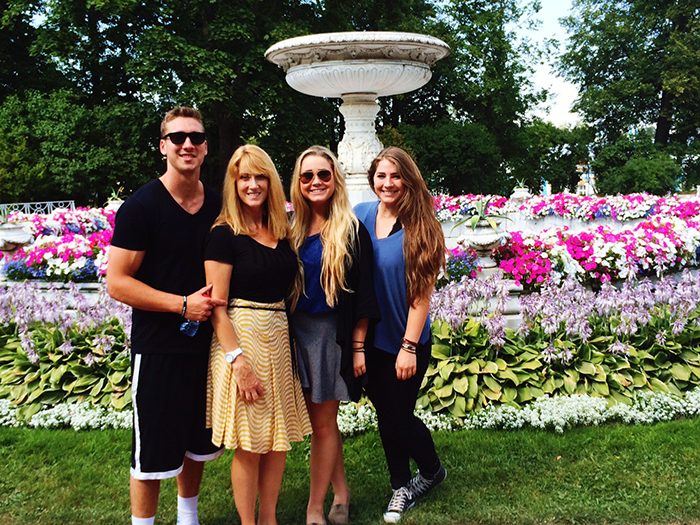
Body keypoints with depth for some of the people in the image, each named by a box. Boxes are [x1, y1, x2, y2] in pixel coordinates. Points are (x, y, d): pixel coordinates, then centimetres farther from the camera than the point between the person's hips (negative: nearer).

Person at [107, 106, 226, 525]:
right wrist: (182, 304, -19)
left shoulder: (219, 206, 4)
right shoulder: (141, 206, -11)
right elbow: (117, 282, -14)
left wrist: (215, 299, -1)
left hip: (207, 343, 6)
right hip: (158, 348, -5)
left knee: (199, 442, 19)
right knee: (153, 449, 4)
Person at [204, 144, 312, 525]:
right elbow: (217, 306, -12)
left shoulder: (280, 232, 10)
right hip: (240, 338, -6)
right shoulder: (224, 234, -8)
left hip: (280, 337, 6)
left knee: (278, 437, 12)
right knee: (248, 443, 2)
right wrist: (237, 359, -18)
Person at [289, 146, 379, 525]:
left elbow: (363, 294, -6)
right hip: (296, 332, 4)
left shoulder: (352, 231, -5)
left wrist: (358, 346, -9)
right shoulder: (292, 230, 7)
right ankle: (341, 492, 30)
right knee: (321, 420, 14)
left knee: (322, 423, 2)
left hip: (332, 333, -4)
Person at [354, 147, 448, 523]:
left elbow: (422, 294, -14)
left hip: (405, 342, -4)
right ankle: (401, 487, 34)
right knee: (385, 415, 15)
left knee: (398, 415, 5)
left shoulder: (419, 227, -14)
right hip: (371, 339, 4)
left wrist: (409, 346, -16)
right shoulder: (361, 215, -3)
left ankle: (432, 470, 35)